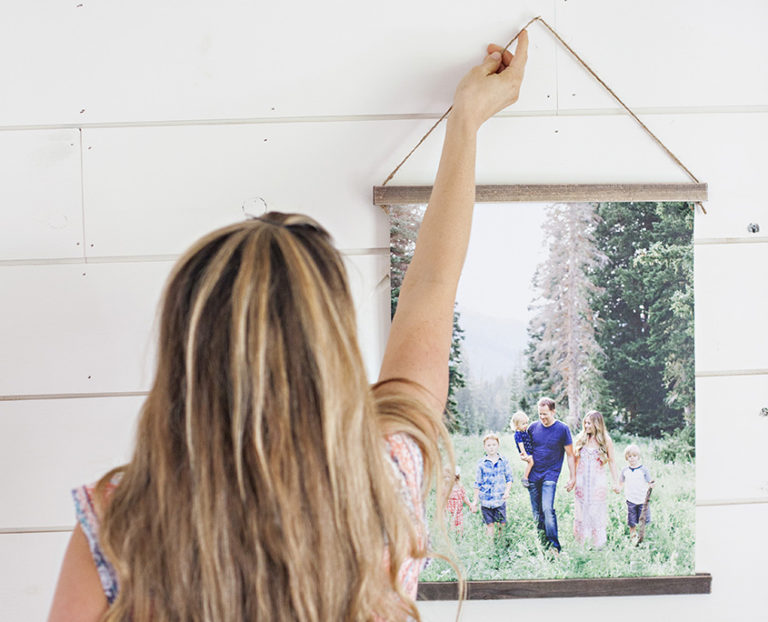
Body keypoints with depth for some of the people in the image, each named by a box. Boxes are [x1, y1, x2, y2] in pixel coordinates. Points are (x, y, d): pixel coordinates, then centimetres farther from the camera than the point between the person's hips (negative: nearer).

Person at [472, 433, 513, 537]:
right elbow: (478, 483, 6)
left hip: (500, 498, 0)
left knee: (501, 524, 1)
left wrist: (507, 491, -8)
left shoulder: (503, 461, 2)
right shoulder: (481, 463, 0)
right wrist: (475, 500, 6)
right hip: (486, 499, 0)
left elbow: (509, 478, 8)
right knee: (489, 525, 4)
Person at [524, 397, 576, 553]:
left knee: (547, 508, -19)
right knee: (536, 512, 7)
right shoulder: (533, 427, 5)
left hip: (550, 475, -4)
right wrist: (523, 456, -3)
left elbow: (570, 455, 1)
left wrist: (573, 477, -1)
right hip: (533, 474, 4)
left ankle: (554, 546, -13)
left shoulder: (562, 429, -5)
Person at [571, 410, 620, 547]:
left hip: (598, 481, -2)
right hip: (581, 481, 2)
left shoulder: (605, 440, -1)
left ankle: (599, 544, 8)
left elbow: (611, 462, 5)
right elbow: (574, 459, 11)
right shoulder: (580, 438, 5)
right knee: (581, 512, 5)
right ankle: (579, 544, 12)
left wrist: (615, 482, 3)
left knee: (597, 512, 0)